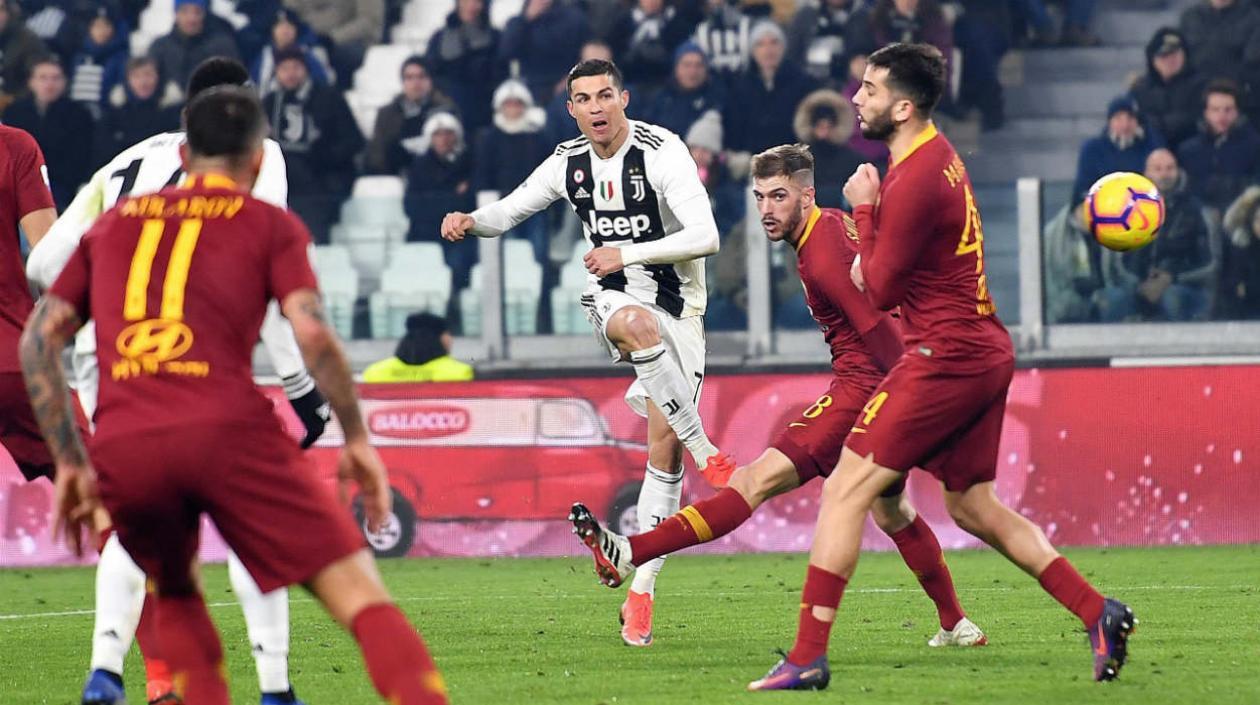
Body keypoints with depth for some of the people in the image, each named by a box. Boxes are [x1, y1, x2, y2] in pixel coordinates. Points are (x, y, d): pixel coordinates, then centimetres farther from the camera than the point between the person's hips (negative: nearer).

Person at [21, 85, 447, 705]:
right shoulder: (268, 223, 16)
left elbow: (39, 338, 18)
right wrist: (356, 437, 9)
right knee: (357, 590, -5)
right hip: (230, 431, -3)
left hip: (121, 446, 3)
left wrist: (69, 461, 19)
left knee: (175, 592, 30)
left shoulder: (113, 222, 26)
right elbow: (312, 333, 0)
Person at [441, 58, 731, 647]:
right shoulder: (568, 163, 2)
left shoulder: (661, 152, -13)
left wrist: (627, 254, -24)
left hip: (675, 308, -2)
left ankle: (641, 593, -1)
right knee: (636, 324, -39)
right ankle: (707, 454, -31)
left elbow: (705, 237, -19)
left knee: (664, 444, -8)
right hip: (612, 297, 2)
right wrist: (470, 221, -8)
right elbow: (507, 212, 14)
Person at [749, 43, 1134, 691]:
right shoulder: (936, 153, 12)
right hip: (985, 352, 10)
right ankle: (1098, 613, 12)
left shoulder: (915, 181, -19)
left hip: (945, 358, -10)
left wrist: (863, 210, -3)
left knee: (845, 491, -9)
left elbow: (878, 291, -11)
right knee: (973, 507, 17)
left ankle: (808, 657, -13)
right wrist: (870, 235, 7)